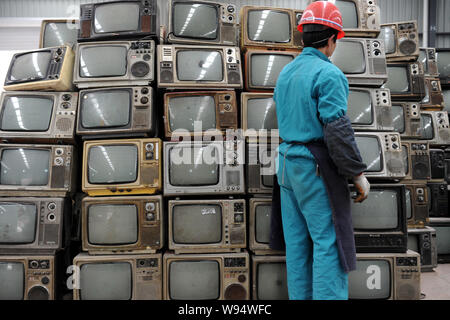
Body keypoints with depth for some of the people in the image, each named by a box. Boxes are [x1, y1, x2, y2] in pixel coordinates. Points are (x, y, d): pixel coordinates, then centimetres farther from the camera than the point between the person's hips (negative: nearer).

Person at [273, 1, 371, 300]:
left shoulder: (286, 73, 13)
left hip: (287, 163, 8)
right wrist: (358, 174, -13)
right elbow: (338, 131, -19)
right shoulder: (329, 74, -13)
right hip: (317, 167, -8)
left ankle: (300, 296, 21)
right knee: (329, 243, -2)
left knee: (297, 242, 12)